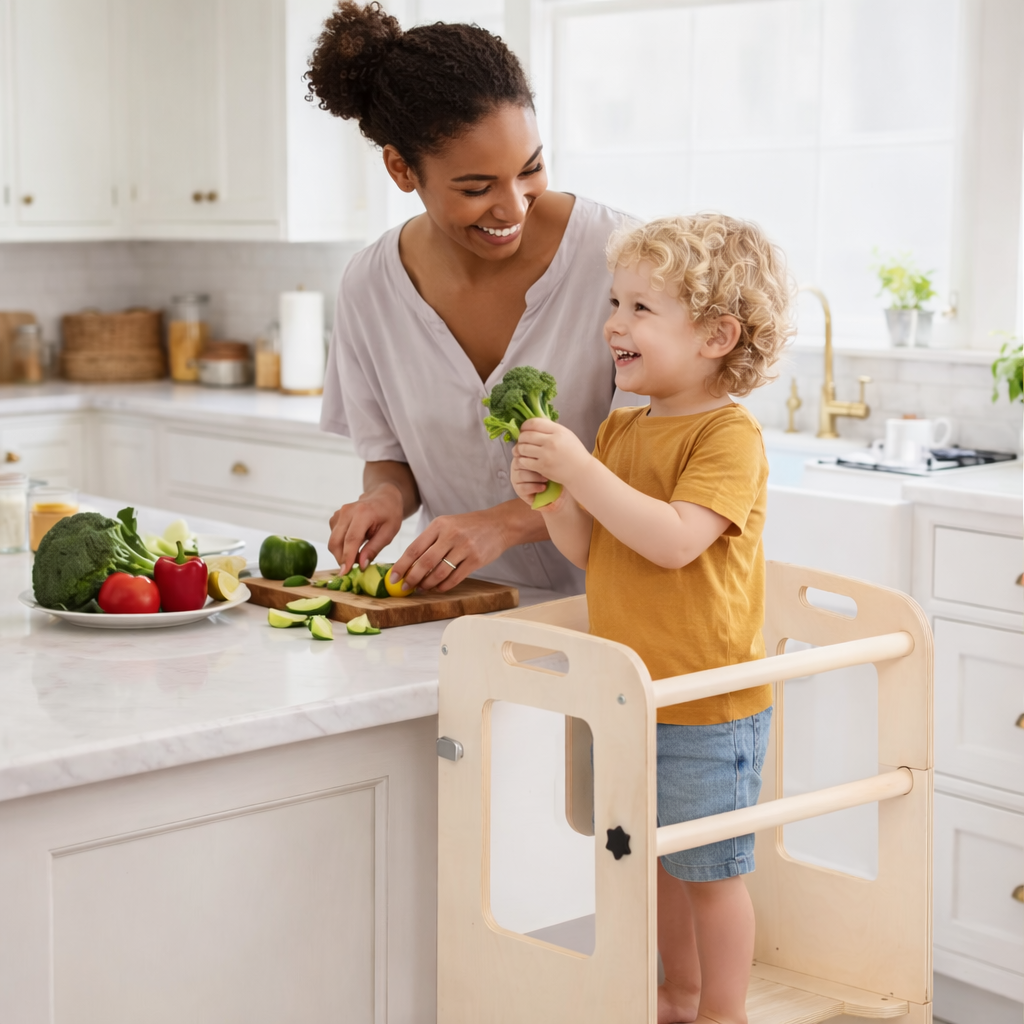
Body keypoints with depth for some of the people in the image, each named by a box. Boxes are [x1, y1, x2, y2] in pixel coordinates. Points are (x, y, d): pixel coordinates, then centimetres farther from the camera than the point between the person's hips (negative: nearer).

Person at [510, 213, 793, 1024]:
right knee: (655, 860, 20)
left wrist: (580, 470, -29)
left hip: (708, 708, -8)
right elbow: (589, 550, 8)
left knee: (709, 871, 7)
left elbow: (673, 539, -30)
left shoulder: (729, 436, -17)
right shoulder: (619, 429, 7)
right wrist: (546, 495, -9)